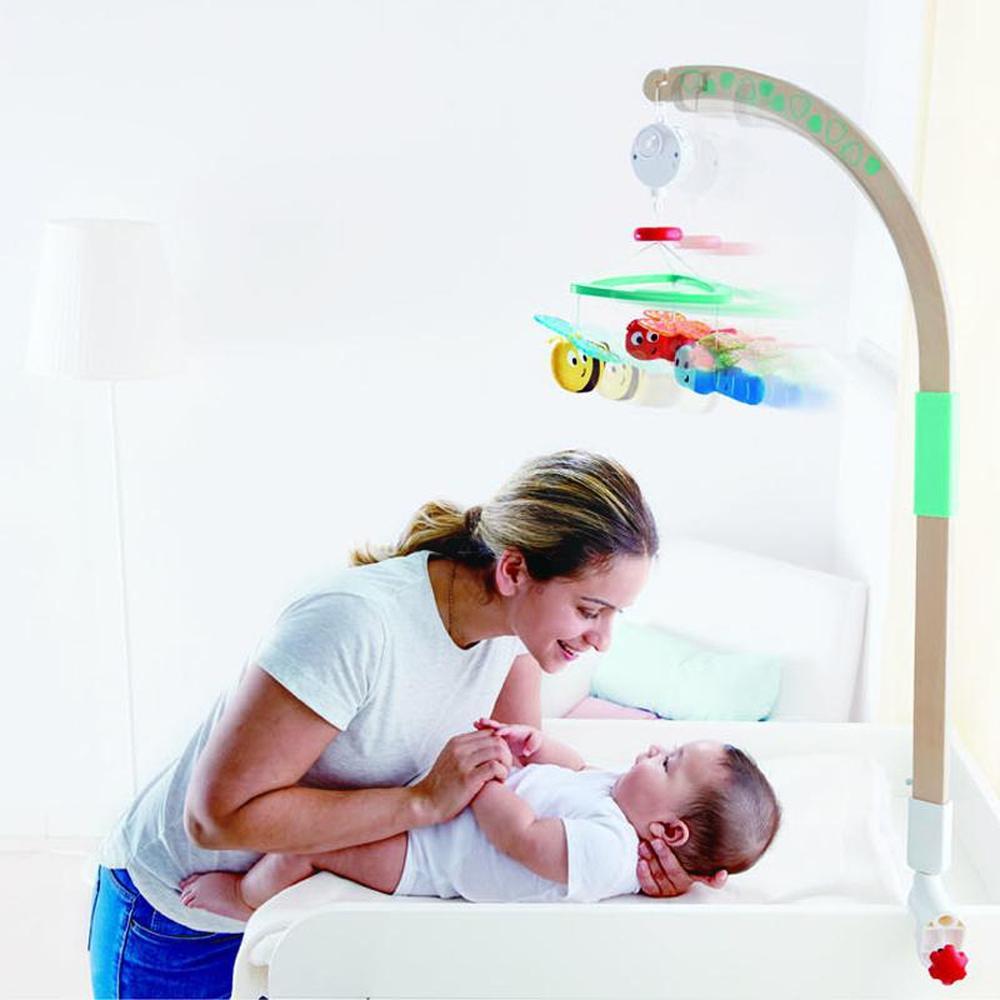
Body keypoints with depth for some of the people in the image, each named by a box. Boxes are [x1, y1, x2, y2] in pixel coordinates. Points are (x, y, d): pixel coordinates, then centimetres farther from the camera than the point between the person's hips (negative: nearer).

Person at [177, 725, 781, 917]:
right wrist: (533, 744, -4)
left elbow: (519, 835, -32)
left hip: (425, 858, -10)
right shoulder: (620, 795, -4)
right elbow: (576, 770, 13)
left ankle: (248, 896, 17)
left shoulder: (605, 850, -32)